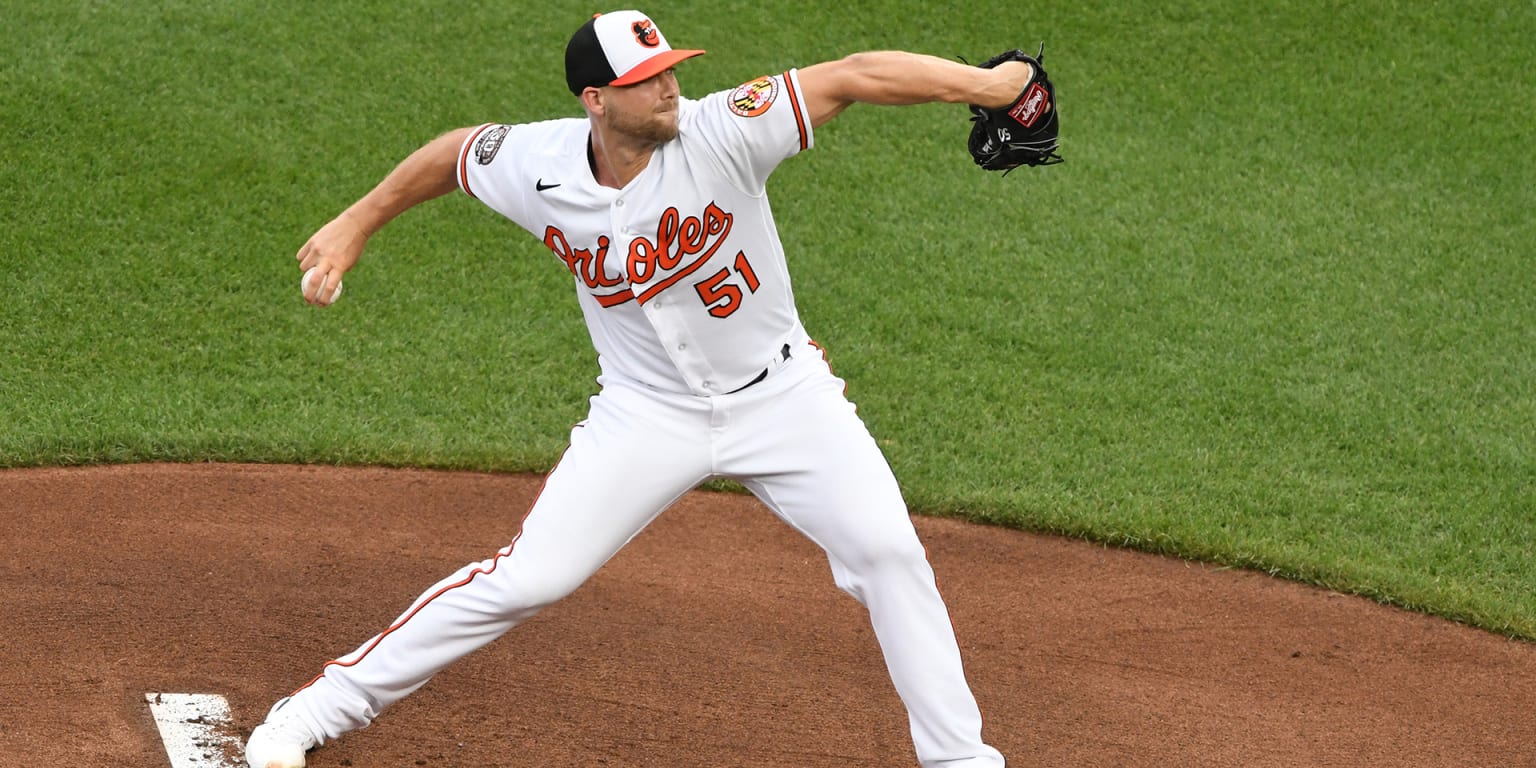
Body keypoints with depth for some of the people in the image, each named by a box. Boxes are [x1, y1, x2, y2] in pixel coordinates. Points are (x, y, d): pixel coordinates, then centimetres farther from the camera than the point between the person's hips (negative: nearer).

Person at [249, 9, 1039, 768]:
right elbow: (455, 151, 6)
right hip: (648, 414, 0)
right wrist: (357, 223, 14)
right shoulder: (537, 168, -16)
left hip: (781, 394, 0)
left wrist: (985, 84, -39)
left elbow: (855, 75, -30)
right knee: (526, 577, -6)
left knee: (888, 553, -8)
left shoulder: (720, 133, -23)